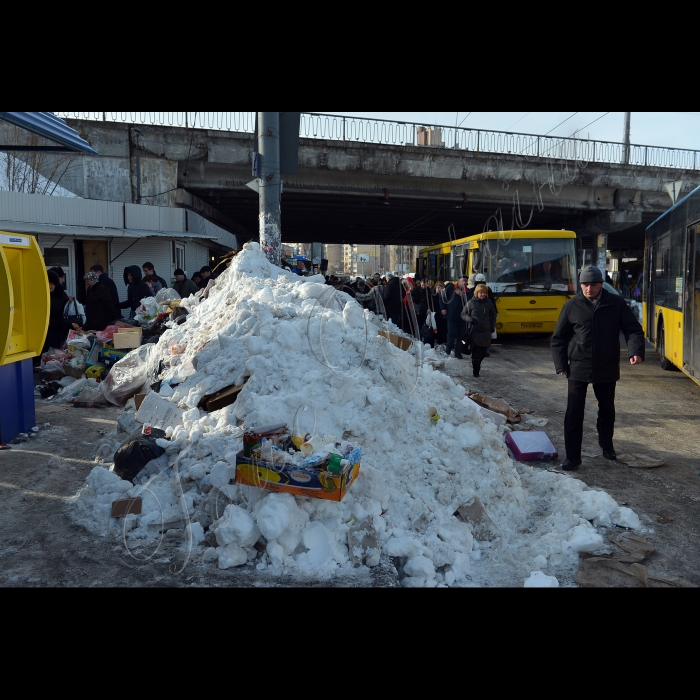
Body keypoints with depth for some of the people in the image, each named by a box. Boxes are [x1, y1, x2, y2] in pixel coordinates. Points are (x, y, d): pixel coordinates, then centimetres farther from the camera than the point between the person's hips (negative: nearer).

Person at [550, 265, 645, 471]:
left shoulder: (616, 304, -2)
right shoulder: (571, 306, -2)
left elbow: (633, 329, -1)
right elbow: (558, 338, 4)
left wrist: (636, 351, -20)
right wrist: (561, 365, -2)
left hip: (607, 369, 1)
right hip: (578, 369, -1)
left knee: (607, 409, 18)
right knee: (574, 413, -3)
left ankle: (607, 445, 41)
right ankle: (572, 456, 5)